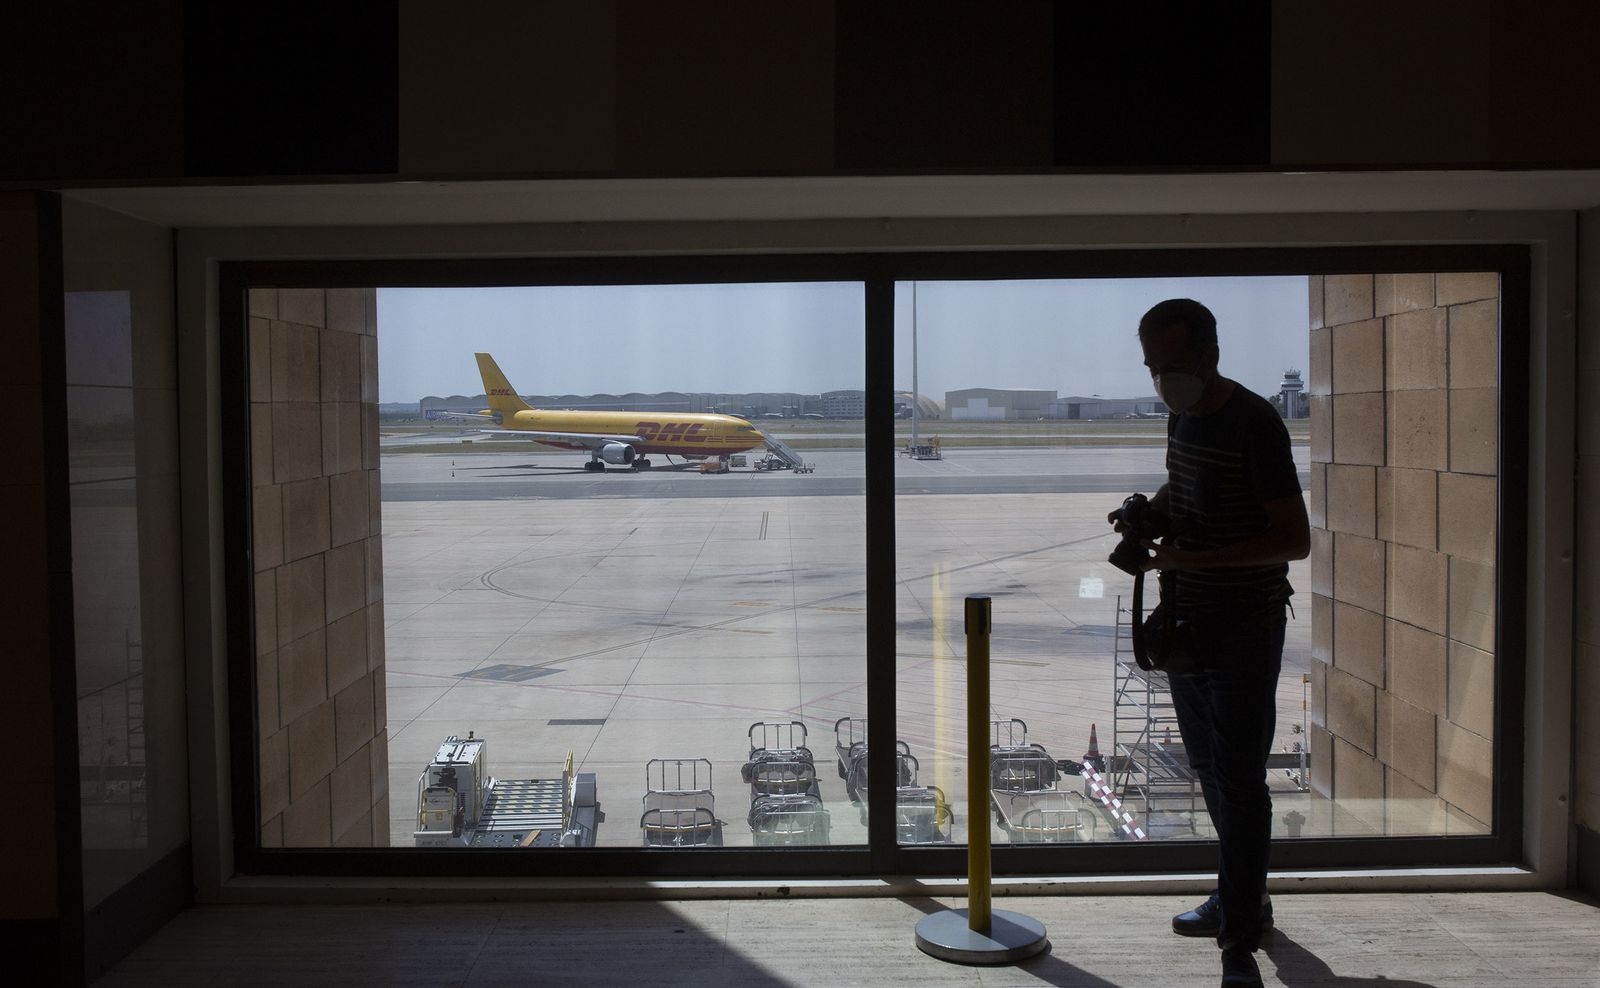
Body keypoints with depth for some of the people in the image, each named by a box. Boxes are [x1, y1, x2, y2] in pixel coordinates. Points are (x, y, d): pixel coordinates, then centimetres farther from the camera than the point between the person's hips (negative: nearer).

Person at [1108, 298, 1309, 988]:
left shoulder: (1255, 424, -18)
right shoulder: (1181, 415, 7)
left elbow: (1296, 540, -20)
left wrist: (1194, 557, -26)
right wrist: (1148, 512, 4)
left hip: (1245, 626, -9)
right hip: (1187, 620, 9)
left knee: (1239, 777, -7)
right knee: (1208, 767, 18)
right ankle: (1242, 897, 35)